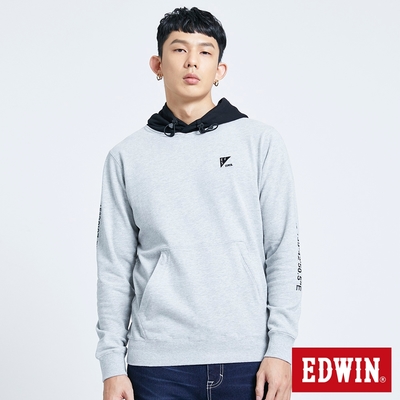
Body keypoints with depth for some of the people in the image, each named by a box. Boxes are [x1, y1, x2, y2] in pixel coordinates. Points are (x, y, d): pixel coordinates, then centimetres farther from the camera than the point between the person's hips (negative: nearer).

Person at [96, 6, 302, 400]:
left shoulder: (260, 141, 4)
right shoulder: (127, 157, 7)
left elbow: (283, 252, 2)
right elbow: (114, 268, 7)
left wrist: (280, 349, -4)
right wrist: (112, 365, 2)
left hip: (247, 359, 0)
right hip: (157, 364, 1)